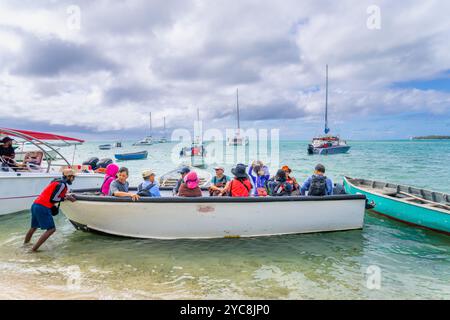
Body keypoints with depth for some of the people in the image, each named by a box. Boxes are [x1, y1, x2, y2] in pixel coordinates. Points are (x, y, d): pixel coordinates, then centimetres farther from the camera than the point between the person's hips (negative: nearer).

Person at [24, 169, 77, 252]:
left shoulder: (57, 182, 17)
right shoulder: (62, 184, -11)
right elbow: (53, 199, -14)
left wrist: (67, 196, 11)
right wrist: (65, 198, -2)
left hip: (35, 205, 10)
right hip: (43, 207, -10)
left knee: (34, 227, 26)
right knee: (51, 229, -7)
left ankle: (25, 244, 41)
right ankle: (34, 249, -8)